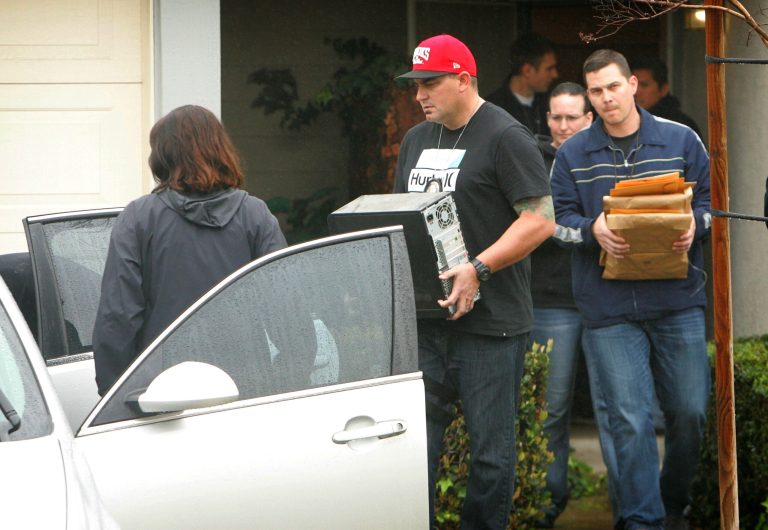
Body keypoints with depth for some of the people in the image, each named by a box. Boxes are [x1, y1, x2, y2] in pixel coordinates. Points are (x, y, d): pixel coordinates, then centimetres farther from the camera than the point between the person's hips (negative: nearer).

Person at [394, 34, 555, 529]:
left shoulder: (505, 137, -7)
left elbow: (541, 219, -13)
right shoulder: (417, 140, 17)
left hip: (489, 320, -7)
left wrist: (477, 269, -21)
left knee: (491, 446, -1)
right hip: (424, 317, 7)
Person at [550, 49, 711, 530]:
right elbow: (558, 218, 6)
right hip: (609, 308, -1)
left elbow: (711, 201, 10)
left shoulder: (681, 141, 6)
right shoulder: (573, 154, 7)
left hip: (678, 303, 1)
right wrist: (594, 231, -14)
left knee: (689, 411, 6)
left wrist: (693, 226, -11)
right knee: (630, 420, -5)